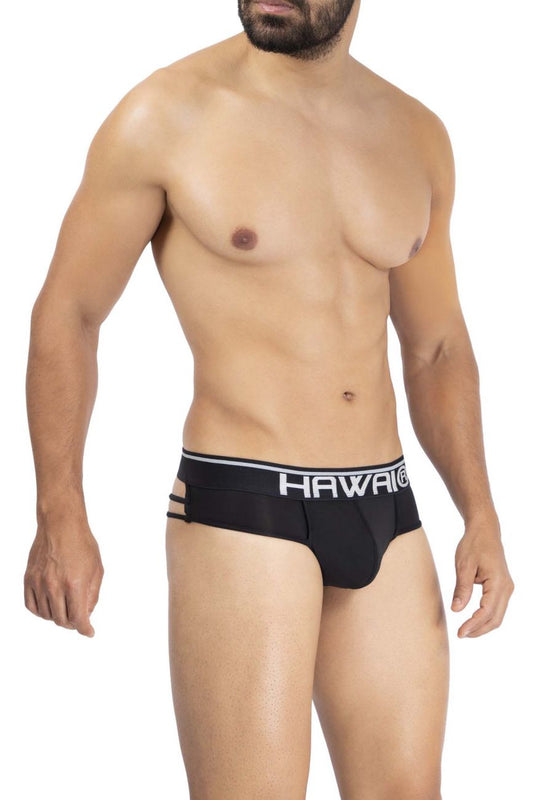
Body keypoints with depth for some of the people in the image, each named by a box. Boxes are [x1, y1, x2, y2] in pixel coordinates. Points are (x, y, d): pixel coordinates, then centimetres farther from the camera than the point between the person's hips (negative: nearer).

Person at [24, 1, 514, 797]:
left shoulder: (417, 136, 8)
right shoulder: (164, 117, -6)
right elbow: (66, 314, -2)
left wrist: (480, 516, 9)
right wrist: (59, 516, -8)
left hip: (387, 512, 5)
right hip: (241, 513, -5)